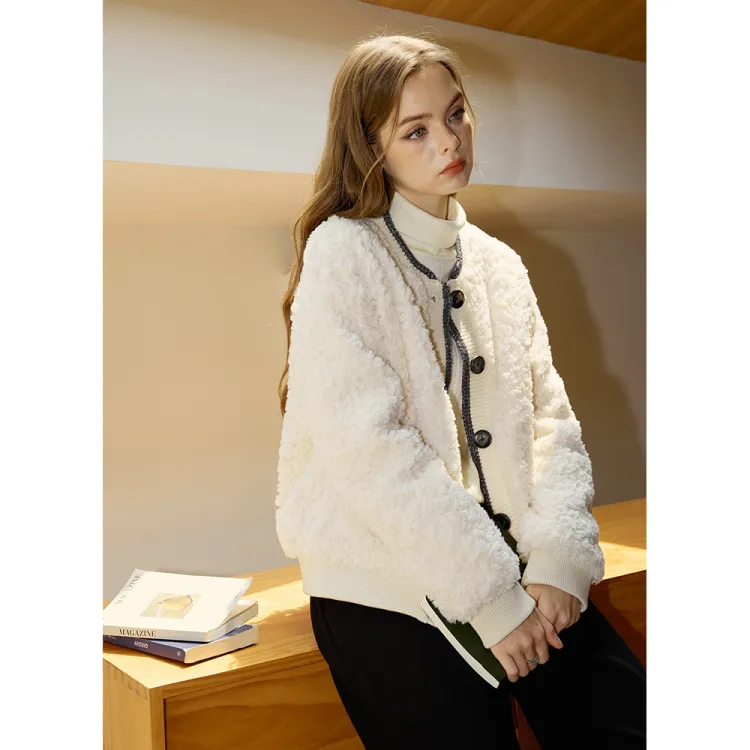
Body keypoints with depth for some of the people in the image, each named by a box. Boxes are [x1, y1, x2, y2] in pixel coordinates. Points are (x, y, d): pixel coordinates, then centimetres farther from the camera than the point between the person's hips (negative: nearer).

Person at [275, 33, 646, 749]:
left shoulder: (499, 263, 12)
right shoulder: (343, 251, -7)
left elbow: (552, 420, 6)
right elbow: (368, 448, -17)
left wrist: (559, 558, -8)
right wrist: (491, 600, -15)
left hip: (514, 573, 5)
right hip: (388, 587, -5)